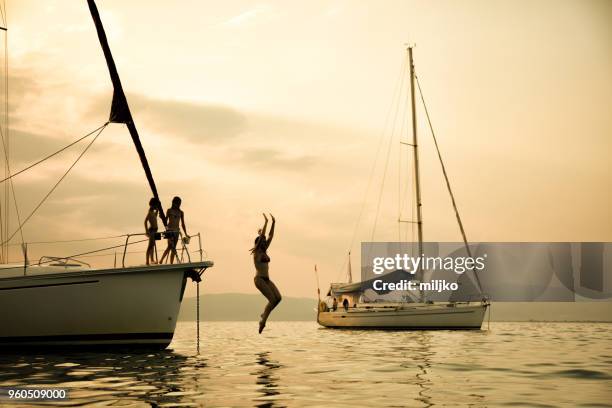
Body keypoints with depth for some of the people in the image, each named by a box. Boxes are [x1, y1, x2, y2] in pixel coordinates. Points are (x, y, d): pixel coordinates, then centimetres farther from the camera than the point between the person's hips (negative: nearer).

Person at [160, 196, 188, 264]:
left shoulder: (181, 212, 10)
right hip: (170, 230, -4)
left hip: (176, 231, 4)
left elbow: (183, 224, 11)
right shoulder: (169, 210, 2)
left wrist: (186, 234, 8)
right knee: (170, 246, -17)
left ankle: (171, 263, 3)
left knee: (173, 248, 2)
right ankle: (161, 260, -10)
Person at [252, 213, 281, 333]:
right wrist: (266, 222, -10)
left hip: (267, 279, 8)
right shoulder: (256, 251, -4)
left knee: (278, 298, -7)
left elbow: (270, 236, 14)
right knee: (272, 299, -16)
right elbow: (262, 236, -11)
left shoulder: (264, 251, 15)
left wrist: (273, 223, 10)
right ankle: (263, 320, -7)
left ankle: (264, 314, 8)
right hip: (259, 279, -8)